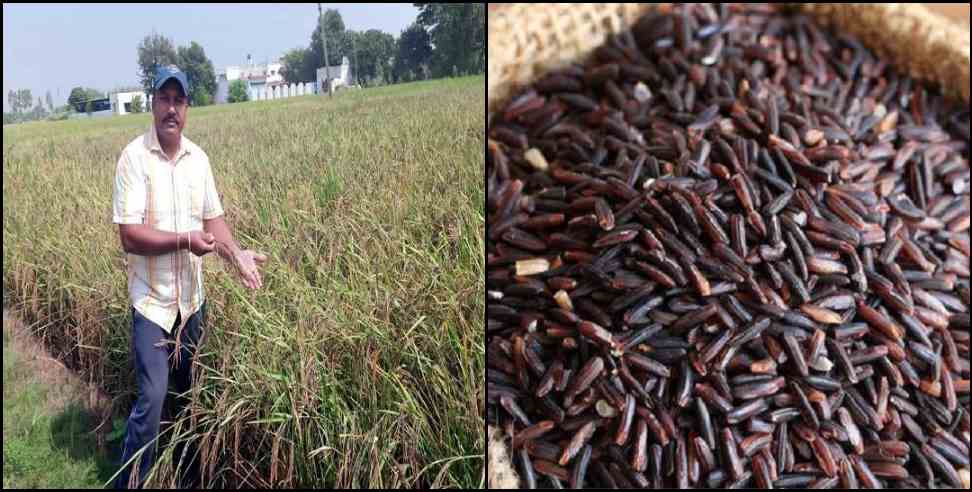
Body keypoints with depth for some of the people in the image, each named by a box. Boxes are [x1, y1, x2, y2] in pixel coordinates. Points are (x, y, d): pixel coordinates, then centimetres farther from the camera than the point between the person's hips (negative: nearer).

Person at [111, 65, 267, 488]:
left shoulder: (198, 158, 3)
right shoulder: (134, 157, -14)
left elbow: (213, 218, 8)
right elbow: (130, 235, -18)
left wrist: (237, 254, -8)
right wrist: (185, 239, -26)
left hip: (192, 298, 5)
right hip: (152, 299, -5)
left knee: (188, 393, 17)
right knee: (152, 396, -11)